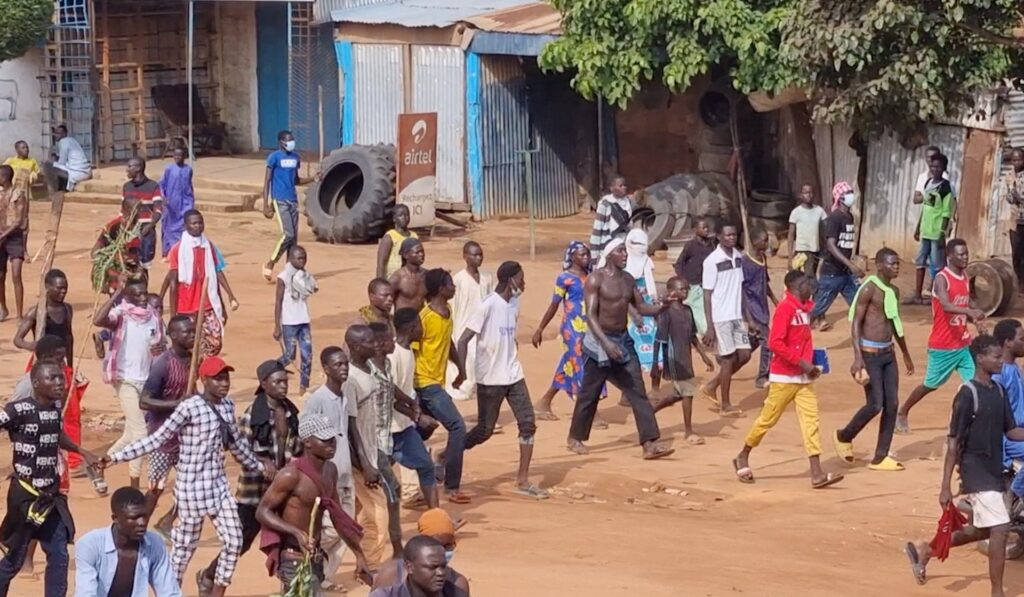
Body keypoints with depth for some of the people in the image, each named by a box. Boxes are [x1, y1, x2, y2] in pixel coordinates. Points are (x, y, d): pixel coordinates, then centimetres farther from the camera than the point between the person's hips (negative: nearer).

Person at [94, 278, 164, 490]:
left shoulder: (153, 317, 4)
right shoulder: (121, 315, -13)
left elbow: (160, 344, 15)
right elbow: (98, 320, -33)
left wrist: (160, 349, -9)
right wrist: (116, 294, -29)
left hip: (146, 380, 6)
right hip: (126, 380, -6)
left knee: (131, 434, 16)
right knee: (139, 432, -11)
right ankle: (134, 486, -3)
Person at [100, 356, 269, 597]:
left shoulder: (227, 405, 4)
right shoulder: (189, 408, -17)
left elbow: (236, 442, 20)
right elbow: (157, 439, -13)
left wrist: (259, 466, 31)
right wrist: (116, 457, -17)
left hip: (219, 484, 7)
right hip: (192, 486, -7)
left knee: (234, 541, 5)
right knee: (185, 545, 3)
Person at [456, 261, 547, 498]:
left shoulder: (514, 303, 7)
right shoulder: (488, 306, -16)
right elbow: (463, 340, -16)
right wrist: (462, 372, -19)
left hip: (513, 376, 7)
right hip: (490, 379, -7)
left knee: (528, 423, -1)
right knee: (485, 430, 2)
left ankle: (523, 480, 4)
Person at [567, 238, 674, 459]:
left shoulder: (628, 279, 9)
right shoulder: (596, 279, -13)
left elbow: (641, 307, 14)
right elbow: (591, 315, -19)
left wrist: (662, 307, -7)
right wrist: (606, 343, -30)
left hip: (623, 341, 6)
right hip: (599, 341, -6)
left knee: (638, 392, -3)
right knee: (589, 394, 5)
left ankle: (650, 443, -7)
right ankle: (575, 439, 24)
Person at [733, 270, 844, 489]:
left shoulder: (805, 308, 10)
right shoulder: (785, 308, -16)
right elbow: (775, 343, -24)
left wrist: (810, 366, 7)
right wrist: (802, 362, -23)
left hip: (803, 377, 8)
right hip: (784, 377, -7)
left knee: (811, 420, -2)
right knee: (768, 419, 5)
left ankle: (817, 474, -8)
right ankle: (743, 458, 25)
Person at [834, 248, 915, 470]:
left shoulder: (894, 291, 12)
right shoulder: (869, 289, -12)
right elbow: (856, 323, -16)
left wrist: (906, 354, 28)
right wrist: (858, 357, -24)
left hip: (888, 353, 8)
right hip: (870, 354, -8)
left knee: (892, 404, 2)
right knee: (875, 405, -9)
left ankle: (880, 457, 8)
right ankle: (844, 437, 17)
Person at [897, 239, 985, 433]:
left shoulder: (965, 277, 6)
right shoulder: (942, 278, -18)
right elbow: (946, 306, -36)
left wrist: (976, 322, -2)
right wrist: (970, 311, -52)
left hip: (963, 343, 6)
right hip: (942, 346, -6)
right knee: (931, 384, 9)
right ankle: (902, 413, 30)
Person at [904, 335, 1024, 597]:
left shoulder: (998, 391, 8)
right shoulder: (968, 394, -16)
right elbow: (953, 442, -16)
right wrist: (946, 486, -18)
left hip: (993, 471, 9)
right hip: (975, 470, -9)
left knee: (982, 530, 18)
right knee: (999, 528, -12)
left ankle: (925, 550, 34)